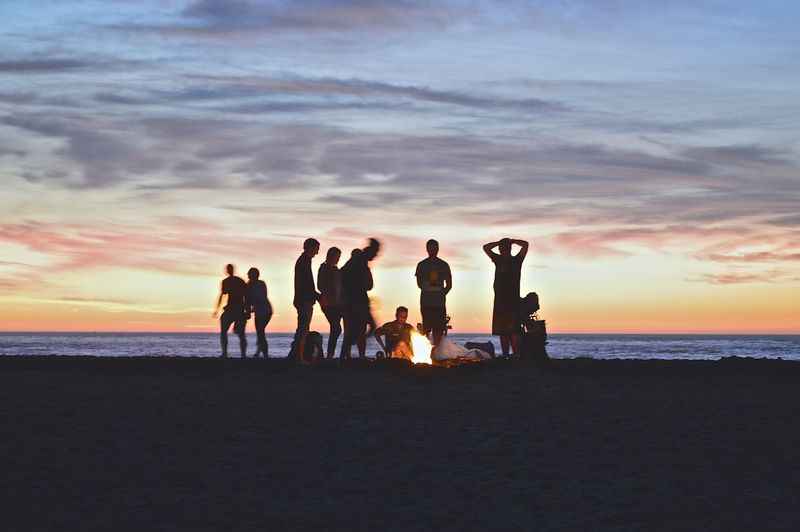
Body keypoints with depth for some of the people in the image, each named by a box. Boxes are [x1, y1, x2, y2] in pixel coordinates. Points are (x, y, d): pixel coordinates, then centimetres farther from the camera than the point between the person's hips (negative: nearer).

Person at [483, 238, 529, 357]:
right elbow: (486, 247, 20)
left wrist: (510, 241, 8)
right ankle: (505, 355, 5)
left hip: (513, 301, -4)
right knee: (502, 331, 3)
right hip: (499, 301, 4)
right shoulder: (498, 260, 16)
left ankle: (516, 355, -17)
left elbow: (525, 244, -1)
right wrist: (499, 242, 15)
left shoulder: (516, 260, 7)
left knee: (513, 331, -13)